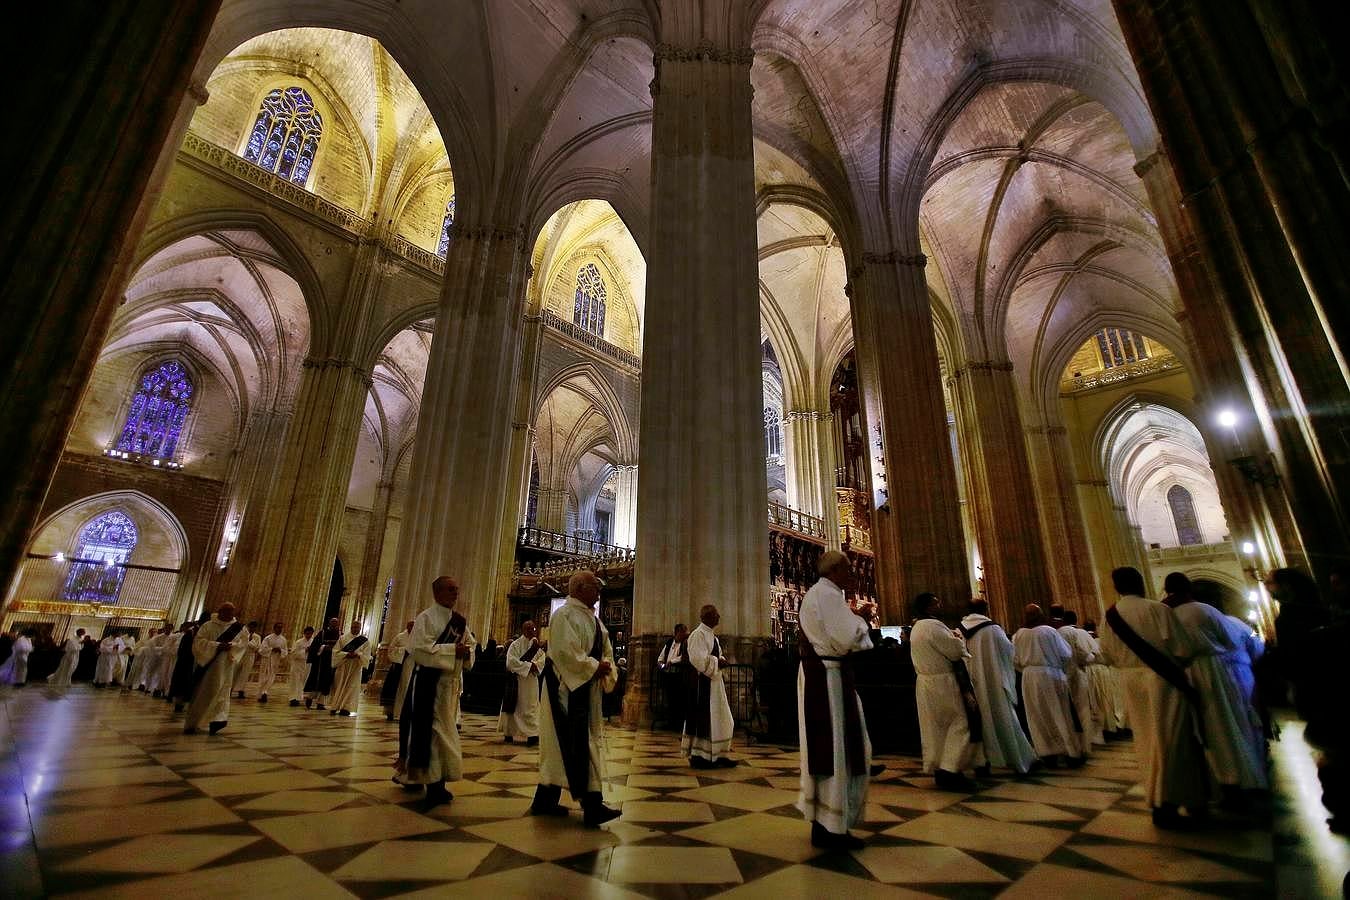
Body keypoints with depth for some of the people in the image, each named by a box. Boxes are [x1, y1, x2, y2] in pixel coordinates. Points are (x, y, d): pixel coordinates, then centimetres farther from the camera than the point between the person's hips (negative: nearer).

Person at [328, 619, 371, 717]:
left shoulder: (365, 641, 1)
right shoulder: (343, 638, 5)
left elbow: (366, 656, -3)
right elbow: (335, 651, -3)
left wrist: (357, 655, -23)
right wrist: (347, 654, -19)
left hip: (355, 668, -1)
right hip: (342, 666, 1)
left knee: (351, 687, -2)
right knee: (338, 686, 4)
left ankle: (346, 708, 4)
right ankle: (334, 707, 14)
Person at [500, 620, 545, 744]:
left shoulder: (537, 645, 8)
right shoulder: (515, 644, -4)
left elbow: (543, 659, 0)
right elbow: (511, 661, -15)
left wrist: (535, 665, -21)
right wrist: (528, 666, -20)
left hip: (531, 681, 3)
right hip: (516, 681, -3)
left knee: (531, 707, 2)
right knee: (514, 706, 4)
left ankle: (532, 734, 4)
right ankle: (509, 732, 13)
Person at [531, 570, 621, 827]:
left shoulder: (593, 618, 12)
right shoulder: (564, 615, -15)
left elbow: (606, 650, 14)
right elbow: (566, 652, -23)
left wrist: (608, 670, -4)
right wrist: (595, 667, -18)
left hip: (587, 690, 9)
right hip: (567, 689, -9)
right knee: (576, 745, -5)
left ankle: (545, 801, 27)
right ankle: (591, 805, 0)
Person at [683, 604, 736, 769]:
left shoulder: (712, 635, 13)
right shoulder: (698, 634, -16)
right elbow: (698, 659, -24)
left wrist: (721, 660, 1)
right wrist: (717, 662, -17)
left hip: (713, 681, 10)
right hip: (702, 683, -10)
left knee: (719, 719, 13)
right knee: (703, 718, -1)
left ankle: (717, 755, 23)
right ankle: (698, 755, 11)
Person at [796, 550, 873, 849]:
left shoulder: (816, 594, 17)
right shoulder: (828, 594, -16)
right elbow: (846, 639, -22)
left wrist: (856, 620, 15)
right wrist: (861, 619, -5)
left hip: (817, 675, 11)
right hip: (828, 678, -11)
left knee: (826, 747, 17)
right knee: (834, 748, -2)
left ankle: (823, 819, 28)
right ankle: (830, 827, 9)